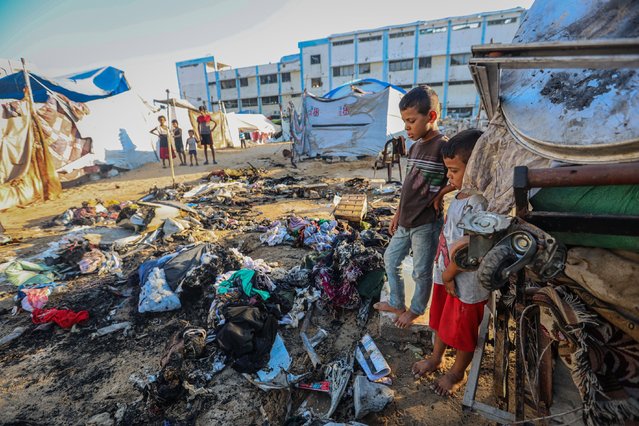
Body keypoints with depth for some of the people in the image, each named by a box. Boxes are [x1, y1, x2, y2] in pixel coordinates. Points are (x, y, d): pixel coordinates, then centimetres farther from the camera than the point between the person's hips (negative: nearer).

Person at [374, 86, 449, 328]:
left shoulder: (443, 146, -17)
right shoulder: (415, 146, 8)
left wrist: (440, 194, -18)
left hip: (426, 223, -8)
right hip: (406, 221, 9)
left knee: (421, 271, 10)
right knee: (390, 259, 19)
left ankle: (417, 310, 35)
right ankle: (397, 303, 38)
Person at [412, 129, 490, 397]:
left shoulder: (477, 204, -28)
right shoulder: (460, 196, 1)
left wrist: (448, 275, -14)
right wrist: (444, 272, 4)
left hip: (467, 284, -8)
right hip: (446, 274, 8)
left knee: (463, 332, 17)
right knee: (442, 320, 27)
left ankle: (457, 373, 42)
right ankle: (435, 358, 50)